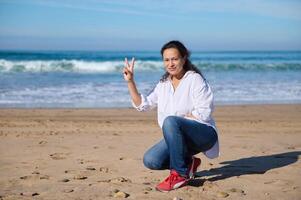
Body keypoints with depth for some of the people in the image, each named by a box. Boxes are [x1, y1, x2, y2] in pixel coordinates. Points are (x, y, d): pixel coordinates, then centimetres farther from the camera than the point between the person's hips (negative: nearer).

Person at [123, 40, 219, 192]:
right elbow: (142, 105, 10)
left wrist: (179, 119, -15)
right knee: (150, 160, -17)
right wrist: (130, 82, 3)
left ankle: (180, 173, -23)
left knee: (170, 121, -35)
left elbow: (203, 113, -16)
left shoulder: (195, 79, -9)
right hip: (178, 137, 6)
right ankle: (188, 163, 6)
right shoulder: (163, 84, 11)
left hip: (204, 134, -6)